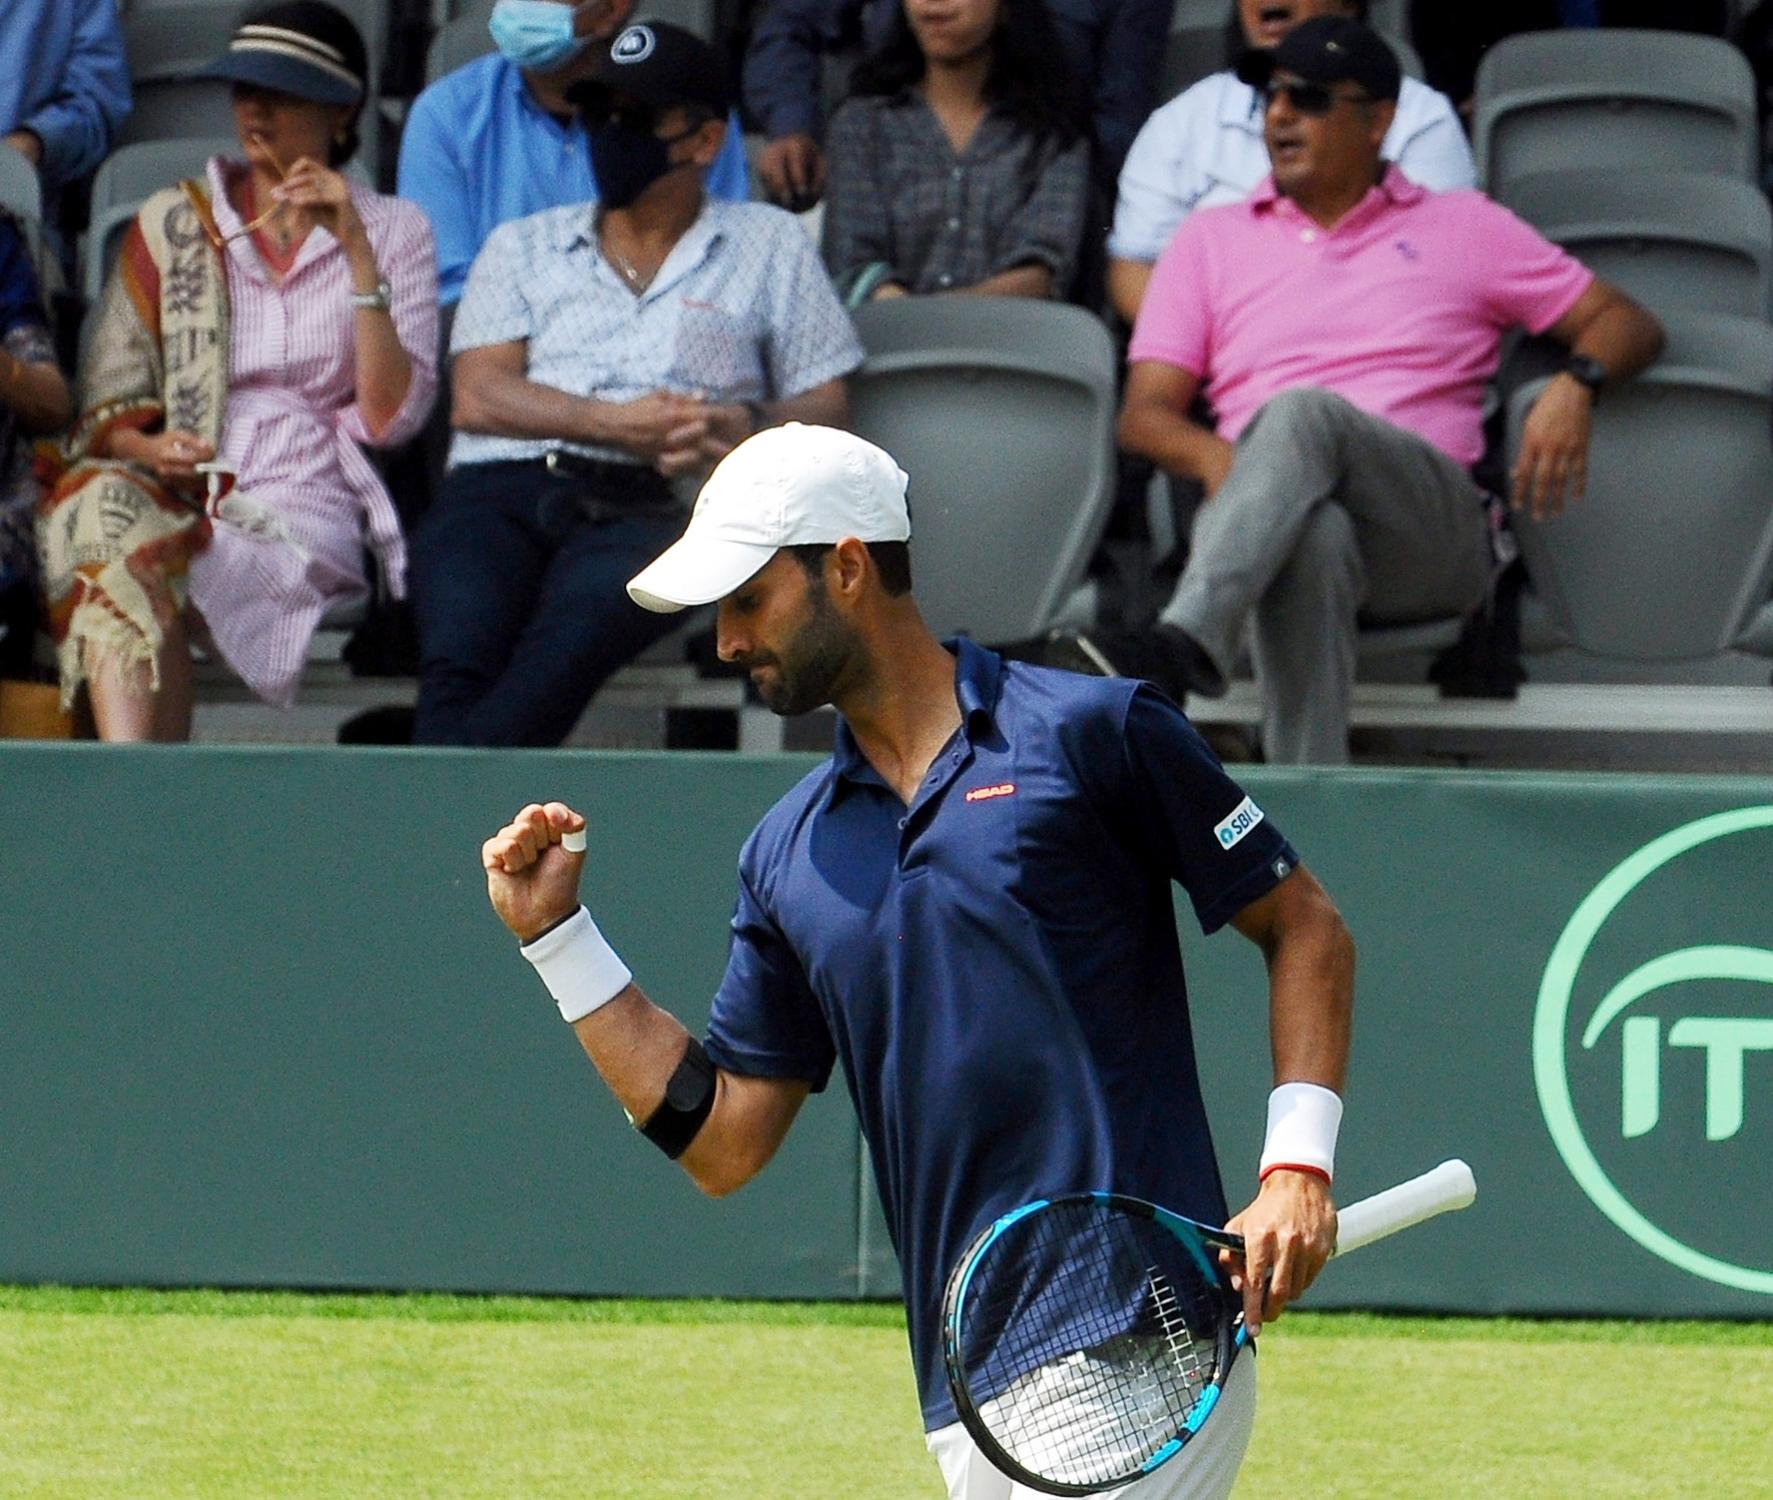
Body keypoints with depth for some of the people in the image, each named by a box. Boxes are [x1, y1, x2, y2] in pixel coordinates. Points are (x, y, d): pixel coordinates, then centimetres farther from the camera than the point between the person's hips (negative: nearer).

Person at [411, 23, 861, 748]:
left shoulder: (770, 246, 25)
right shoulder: (523, 246, 27)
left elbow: (826, 407, 18)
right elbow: (478, 397, 11)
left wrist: (746, 426, -6)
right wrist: (615, 424, -5)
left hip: (649, 506, -2)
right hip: (502, 486, 2)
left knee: (567, 646, -39)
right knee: (458, 666, -34)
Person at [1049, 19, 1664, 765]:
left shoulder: (1464, 228, 22)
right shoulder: (1211, 240, 26)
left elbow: (1626, 324, 19)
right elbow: (1143, 413, 16)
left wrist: (1576, 383, -7)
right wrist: (1214, 458, -9)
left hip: (1430, 526, -1)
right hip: (1269, 523, 1)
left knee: (1303, 413, -36)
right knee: (1313, 535, -41)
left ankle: (1184, 644, -59)